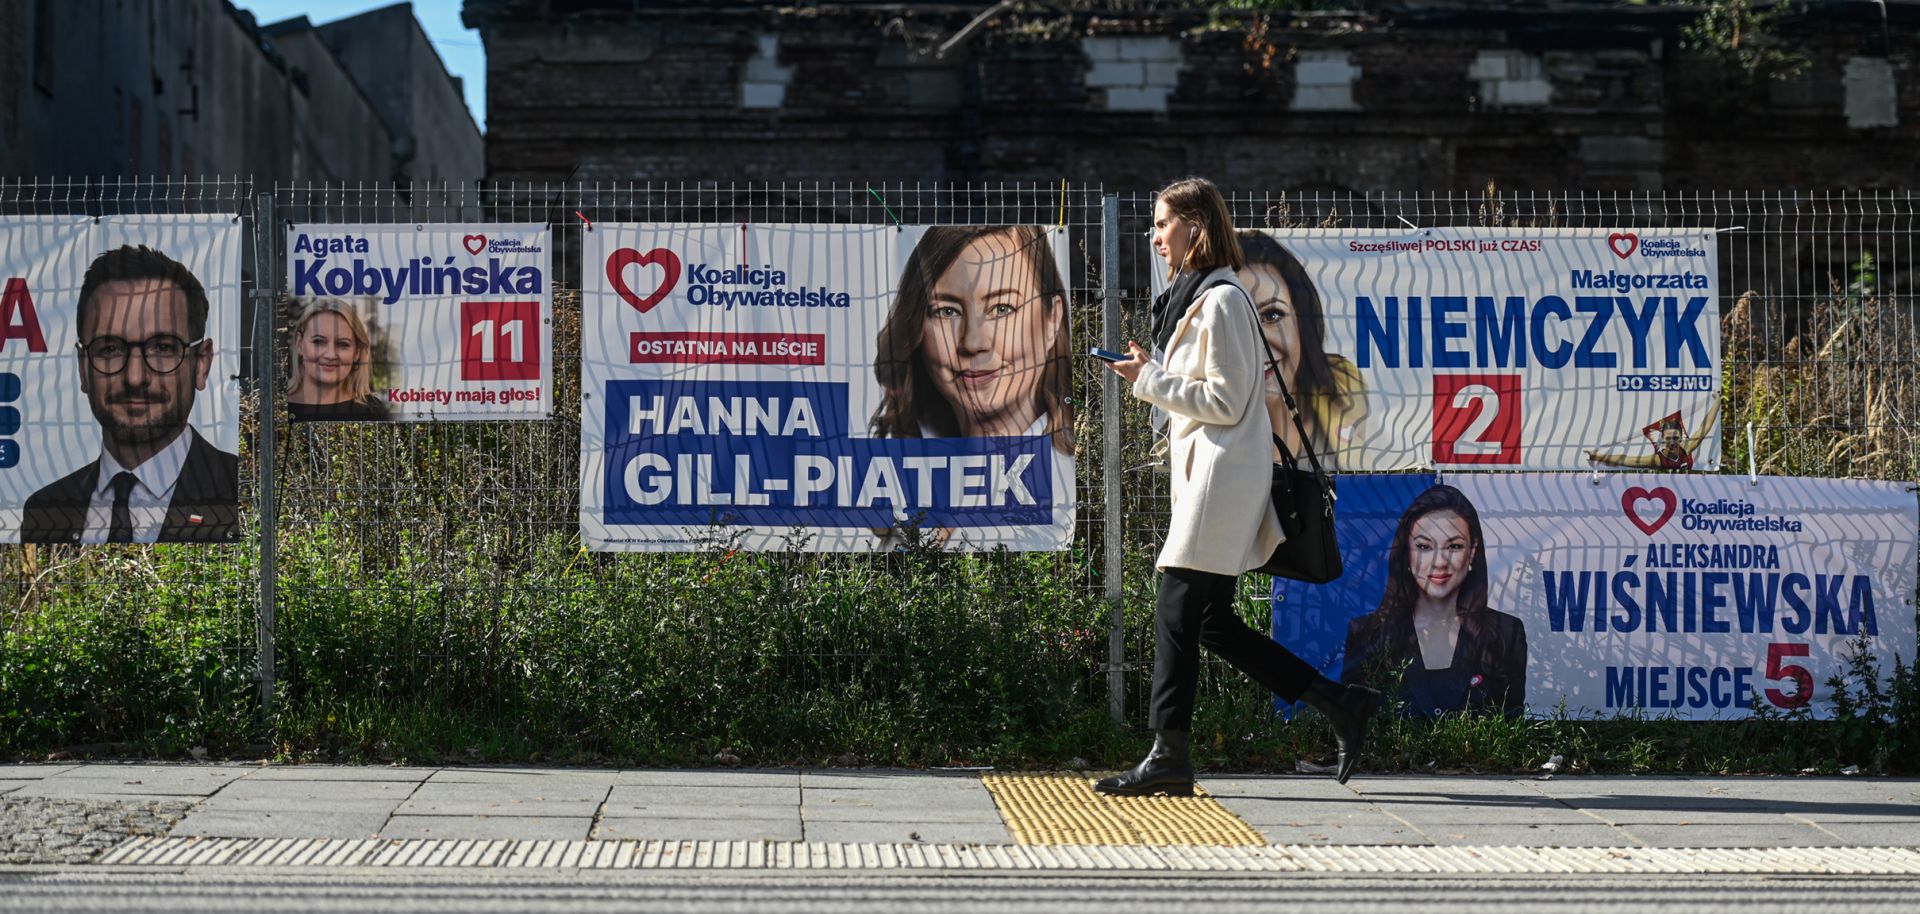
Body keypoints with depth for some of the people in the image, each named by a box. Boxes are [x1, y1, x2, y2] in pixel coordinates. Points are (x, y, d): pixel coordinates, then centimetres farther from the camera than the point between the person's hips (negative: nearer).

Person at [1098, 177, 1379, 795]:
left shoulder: (1219, 301, -12)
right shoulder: (1193, 297, 19)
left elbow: (1225, 400, -16)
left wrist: (1151, 381, -11)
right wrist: (1152, 374, 12)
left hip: (1220, 477, -10)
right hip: (1204, 475, 10)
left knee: (1177, 612, -8)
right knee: (1214, 624, 8)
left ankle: (1169, 756, -4)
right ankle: (1340, 703, 12)